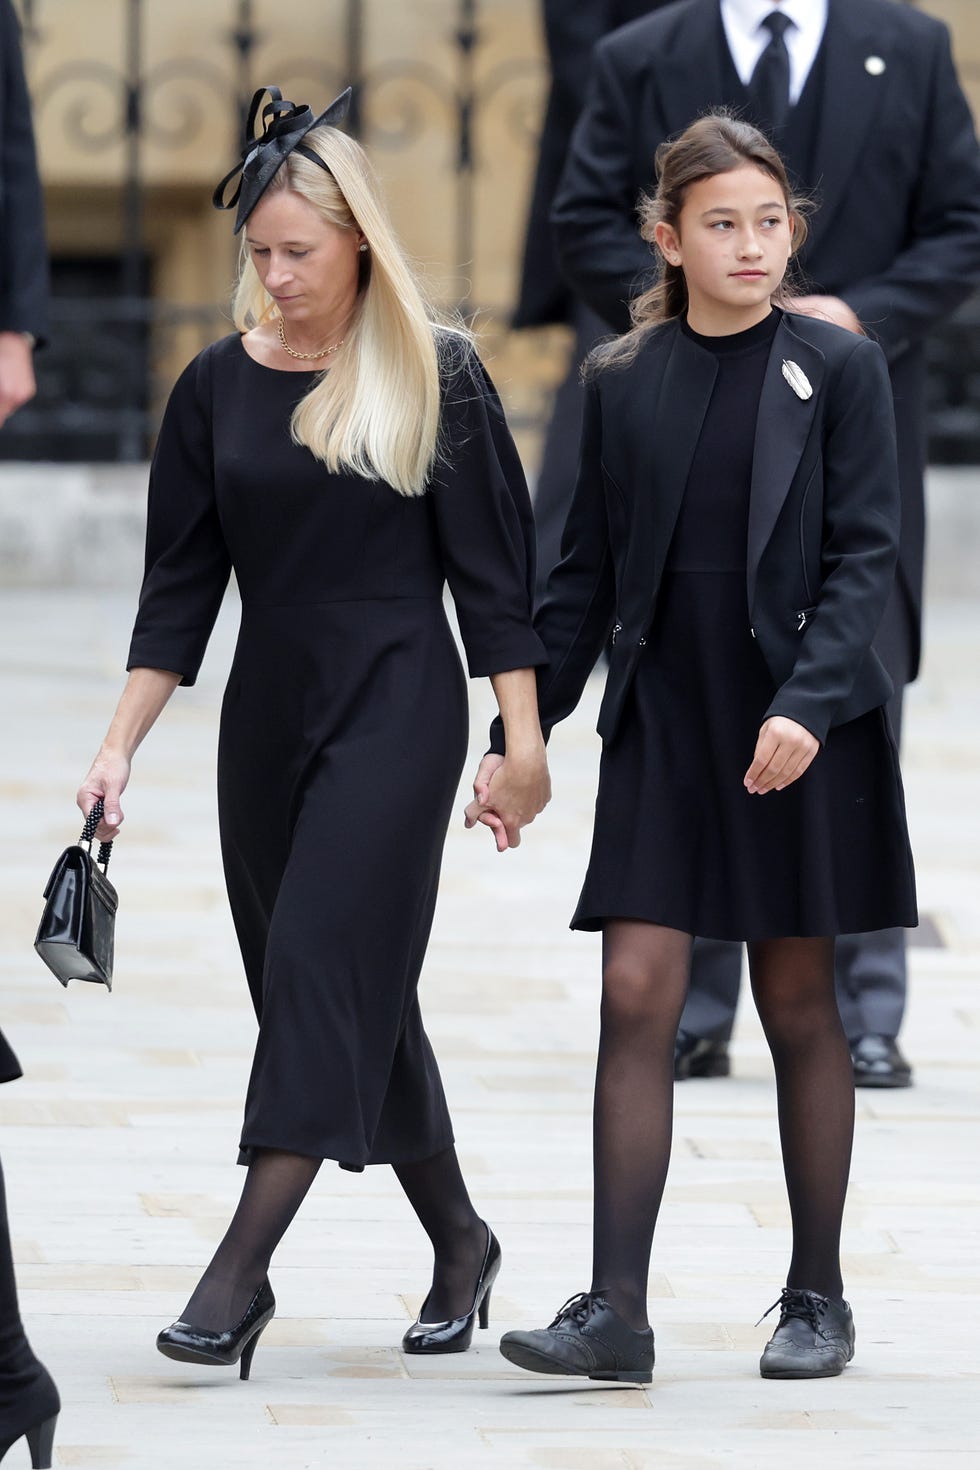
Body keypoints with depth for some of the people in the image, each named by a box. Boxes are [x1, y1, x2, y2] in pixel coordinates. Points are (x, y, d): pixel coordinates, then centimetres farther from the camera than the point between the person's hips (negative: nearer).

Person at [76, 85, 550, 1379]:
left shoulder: (435, 379, -4)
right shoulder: (219, 387, 6)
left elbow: (490, 569, -3)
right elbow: (181, 588, 8)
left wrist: (523, 738, -6)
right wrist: (120, 747, 2)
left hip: (397, 706, -5)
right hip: (269, 709, 5)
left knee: (320, 958, -14)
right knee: (358, 991, 9)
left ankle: (245, 1267, -18)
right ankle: (459, 1242, 24)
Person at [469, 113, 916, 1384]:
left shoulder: (838, 369, -2)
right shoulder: (624, 381, 6)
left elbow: (864, 553, -7)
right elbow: (587, 573, 11)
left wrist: (805, 704, -20)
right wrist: (519, 735, 7)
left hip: (802, 724, -2)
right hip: (662, 719, 2)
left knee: (798, 1004, 6)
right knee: (635, 996, -6)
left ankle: (817, 1298, 17)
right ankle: (615, 1311, -8)